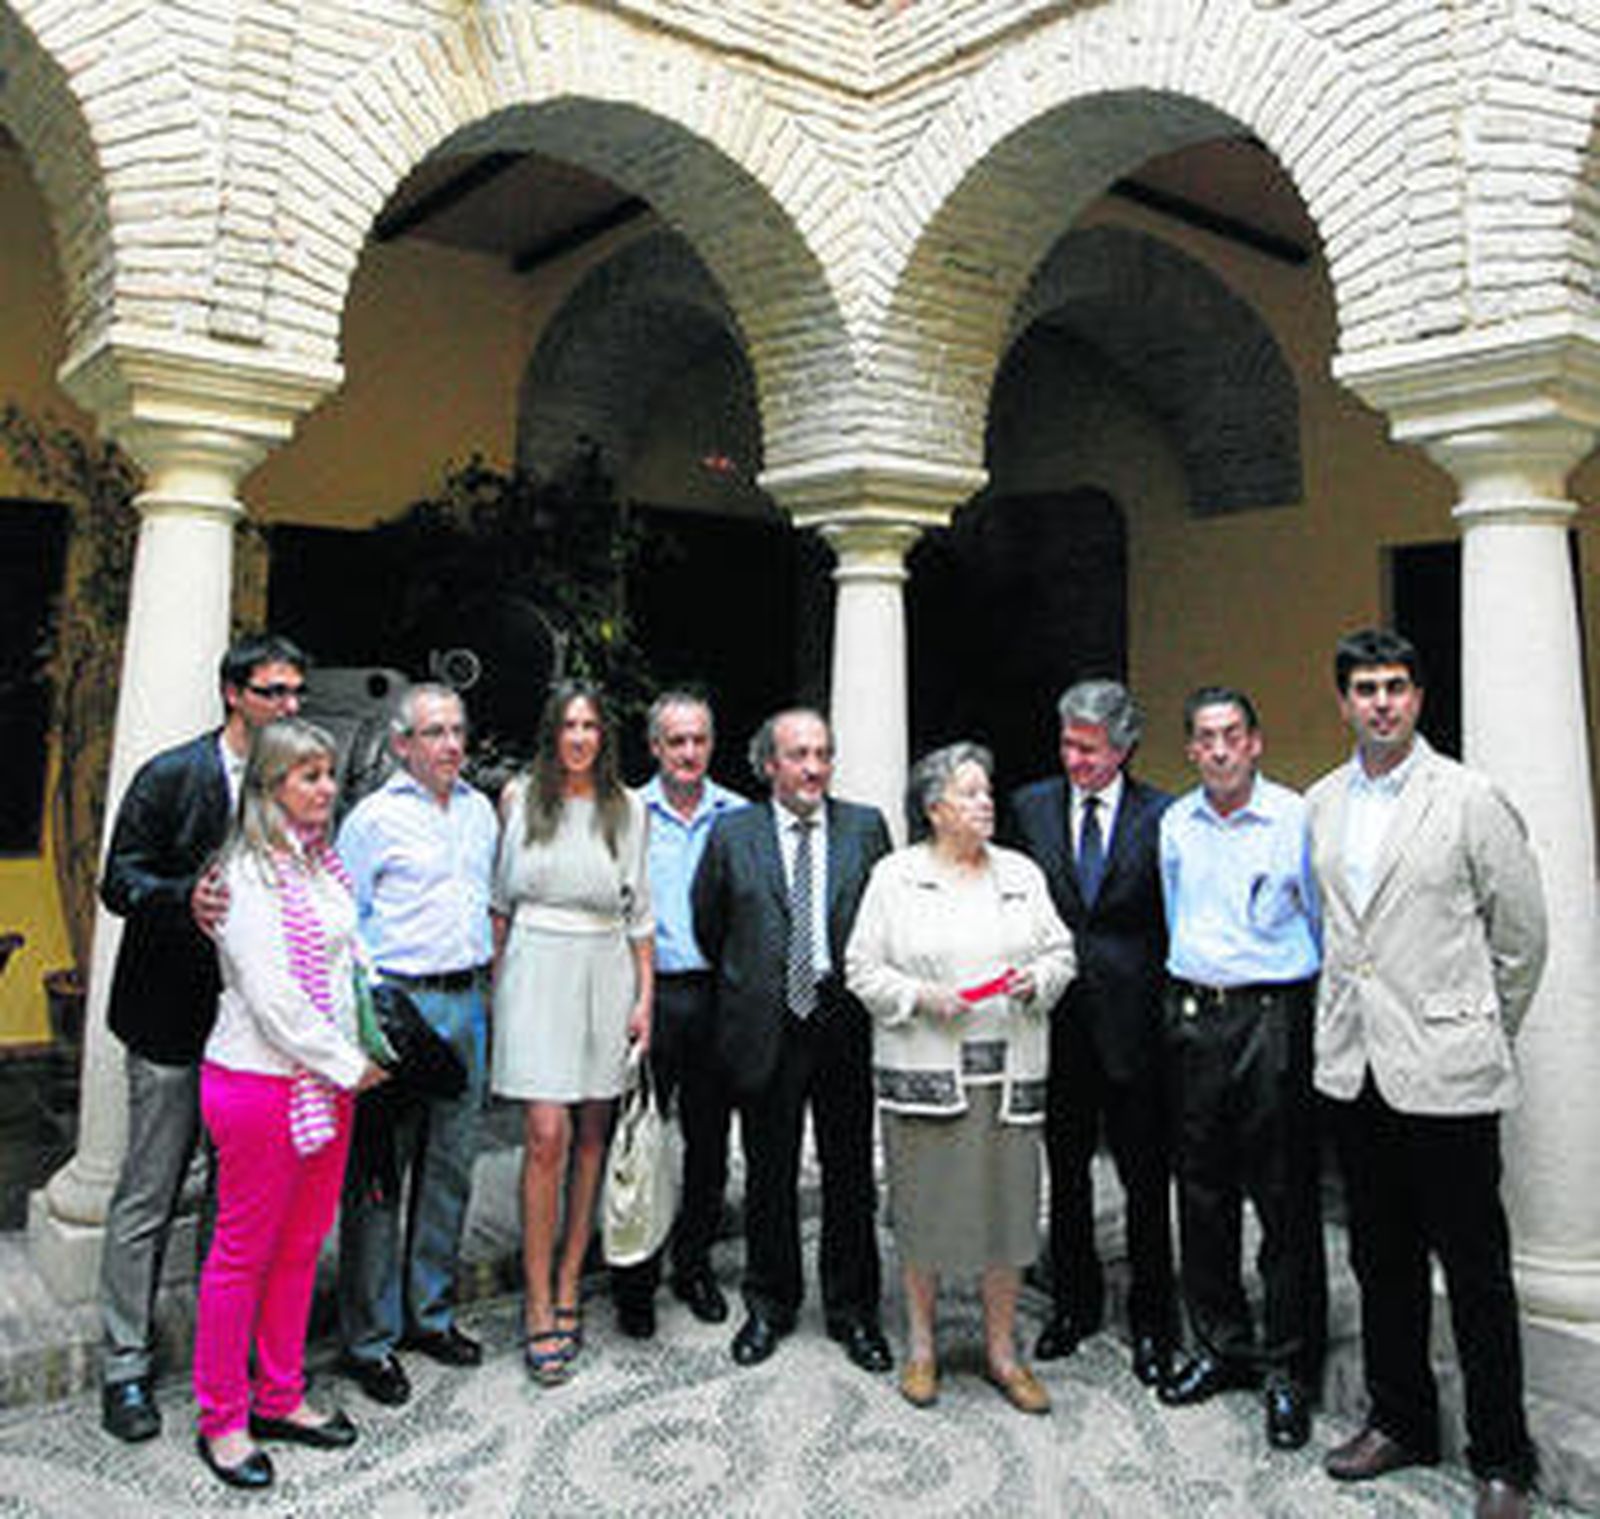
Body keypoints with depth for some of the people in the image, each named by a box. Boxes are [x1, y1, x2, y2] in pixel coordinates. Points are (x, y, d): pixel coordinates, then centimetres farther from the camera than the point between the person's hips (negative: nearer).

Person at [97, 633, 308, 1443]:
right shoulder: (170, 777, -7)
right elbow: (121, 884, -10)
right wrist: (188, 897, -28)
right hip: (175, 1019, -4)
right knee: (147, 1200, 5)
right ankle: (125, 1367, 19)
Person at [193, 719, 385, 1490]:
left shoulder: (322, 861, 10)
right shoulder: (246, 872, -14)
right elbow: (272, 995, -18)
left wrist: (361, 1055, 7)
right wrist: (349, 1067, -12)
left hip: (325, 1082, 8)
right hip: (258, 1081, -8)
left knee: (302, 1246, 16)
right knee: (243, 1253, 6)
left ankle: (280, 1397, 31)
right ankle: (222, 1419, 22)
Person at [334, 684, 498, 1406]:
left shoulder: (480, 811, 12)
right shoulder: (374, 817, -6)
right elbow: (342, 919, -5)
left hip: (467, 1001, 6)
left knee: (451, 1169, 13)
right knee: (377, 1174, 1)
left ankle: (431, 1312, 28)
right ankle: (367, 1339, 14)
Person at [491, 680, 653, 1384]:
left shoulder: (627, 808, 7)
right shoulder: (519, 796, 5)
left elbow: (639, 910, 9)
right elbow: (501, 896, 9)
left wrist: (645, 996, 5)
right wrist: (495, 982, 5)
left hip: (607, 974, 2)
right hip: (537, 971, -2)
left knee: (593, 1135, 7)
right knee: (546, 1137, -8)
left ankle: (568, 1285, 20)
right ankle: (539, 1305, 2)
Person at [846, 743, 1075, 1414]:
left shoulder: (1022, 873, 11)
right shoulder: (895, 876, 1)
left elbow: (1060, 951, 13)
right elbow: (862, 968, 0)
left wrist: (1038, 979, -7)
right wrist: (920, 998, -14)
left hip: (1009, 1072, 3)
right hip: (924, 1071, -2)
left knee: (1008, 1205, 6)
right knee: (924, 1208, 5)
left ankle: (1002, 1350, 23)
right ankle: (920, 1346, 25)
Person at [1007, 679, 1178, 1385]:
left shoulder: (1161, 815, -3)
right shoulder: (1030, 807, 4)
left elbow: (1174, 921, -1)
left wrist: (1167, 1004, -6)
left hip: (1132, 1017, -2)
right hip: (1055, 1015, 3)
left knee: (1146, 1178, 8)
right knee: (1065, 1170, 15)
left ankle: (1151, 1319, 25)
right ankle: (1073, 1302, 33)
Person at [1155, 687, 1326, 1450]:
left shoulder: (1295, 818, -5)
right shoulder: (1174, 824, 8)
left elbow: (1323, 924, 0)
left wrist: (1314, 1010, 0)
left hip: (1273, 1015, -4)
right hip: (1193, 1015, 5)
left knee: (1285, 1202, 1)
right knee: (1202, 1193, 12)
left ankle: (1289, 1369, 16)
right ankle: (1222, 1347, 28)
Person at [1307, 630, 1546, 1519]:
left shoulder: (1470, 799, -7)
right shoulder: (1320, 804, 8)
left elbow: (1522, 932, 0)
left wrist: (1484, 1036, 6)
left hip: (1446, 1075, -5)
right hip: (1354, 1069, 5)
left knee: (1477, 1271, 5)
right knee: (1382, 1262, 16)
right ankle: (1402, 1422, 32)